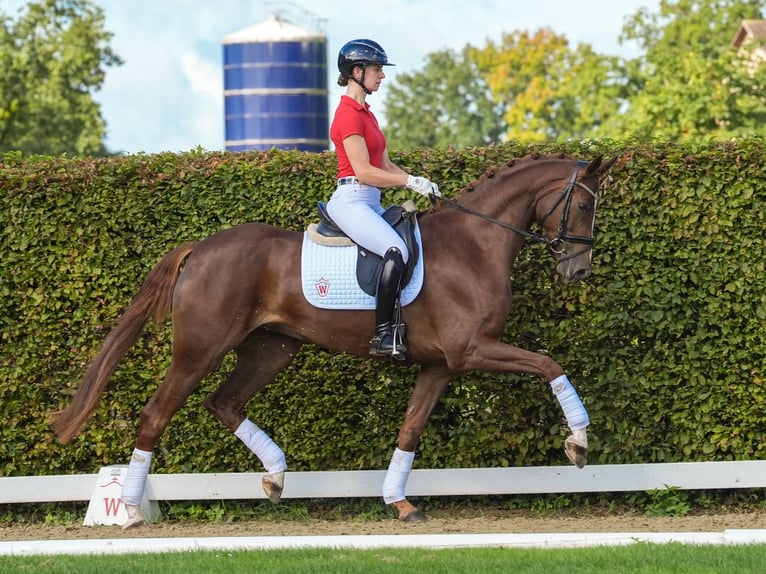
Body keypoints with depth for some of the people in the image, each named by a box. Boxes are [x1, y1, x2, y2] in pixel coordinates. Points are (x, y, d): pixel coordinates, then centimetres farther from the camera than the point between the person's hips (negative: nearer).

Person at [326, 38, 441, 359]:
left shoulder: (365, 114, 20)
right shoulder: (349, 115, -11)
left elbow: (386, 167, 20)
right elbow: (364, 172, -17)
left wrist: (418, 184, 5)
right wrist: (411, 182, -13)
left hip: (369, 203, 11)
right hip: (351, 200, -11)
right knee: (397, 252, -30)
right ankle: (383, 335, -31)